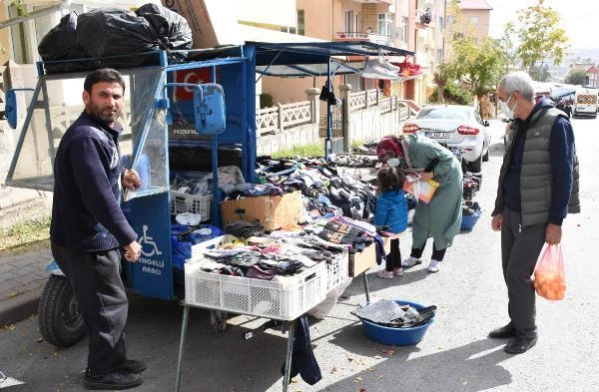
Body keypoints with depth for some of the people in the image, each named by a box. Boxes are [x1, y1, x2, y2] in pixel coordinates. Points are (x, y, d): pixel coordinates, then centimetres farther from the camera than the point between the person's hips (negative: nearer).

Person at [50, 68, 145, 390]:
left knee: (110, 304, 21)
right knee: (109, 307, 3)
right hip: (84, 243, -10)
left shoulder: (103, 132, 11)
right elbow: (98, 195, -30)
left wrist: (121, 175, 10)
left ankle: (114, 361, 37)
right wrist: (128, 237, -24)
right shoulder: (85, 137, -24)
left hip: (96, 238, 10)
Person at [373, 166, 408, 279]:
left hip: (390, 229, -7)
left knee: (389, 248, 14)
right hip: (402, 226, 7)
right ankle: (398, 268, 39)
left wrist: (377, 226, -5)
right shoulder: (400, 193, -10)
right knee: (395, 246, 25)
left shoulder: (383, 200, -31)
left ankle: (389, 271, 30)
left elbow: (380, 218, -22)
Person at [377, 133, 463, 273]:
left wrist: (431, 173, -28)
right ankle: (415, 256, 18)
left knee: (441, 219, -2)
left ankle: (436, 259, 10)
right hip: (431, 180, 7)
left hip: (448, 177, -7)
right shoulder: (402, 154, -10)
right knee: (422, 217, 7)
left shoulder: (420, 145, -33)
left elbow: (448, 158, -27)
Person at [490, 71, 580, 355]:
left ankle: (527, 332, 12)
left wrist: (556, 221, -17)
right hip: (512, 214, 8)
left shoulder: (555, 124, -14)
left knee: (518, 274, -5)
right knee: (510, 273, 12)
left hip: (536, 218, -8)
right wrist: (499, 210, 17)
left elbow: (564, 175, -16)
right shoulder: (521, 126, 11)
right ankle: (516, 323, 28)